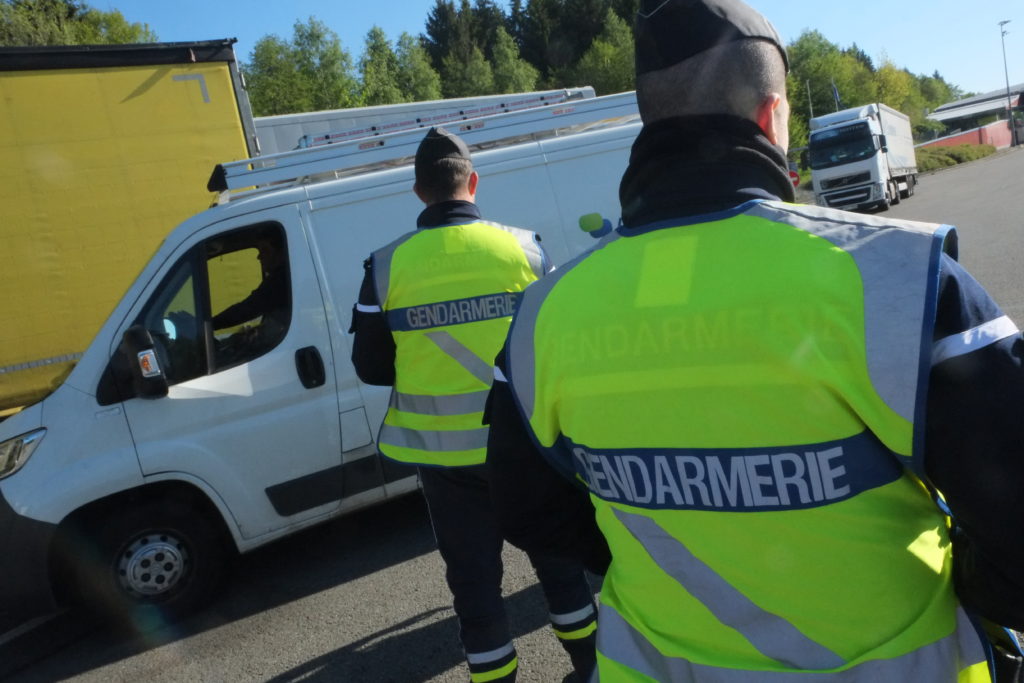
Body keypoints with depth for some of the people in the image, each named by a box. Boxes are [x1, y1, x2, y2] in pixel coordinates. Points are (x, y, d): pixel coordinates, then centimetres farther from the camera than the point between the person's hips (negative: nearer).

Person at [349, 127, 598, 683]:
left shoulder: (387, 266, -8)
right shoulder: (522, 247, -8)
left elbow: (370, 366, -1)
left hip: (445, 454, 0)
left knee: (473, 578, 16)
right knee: (556, 557, 22)